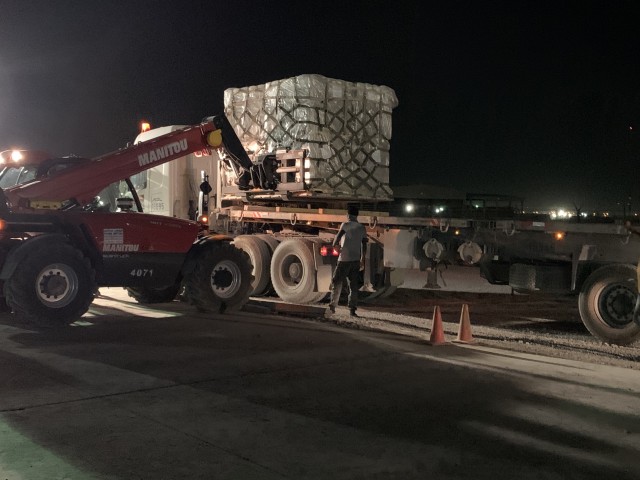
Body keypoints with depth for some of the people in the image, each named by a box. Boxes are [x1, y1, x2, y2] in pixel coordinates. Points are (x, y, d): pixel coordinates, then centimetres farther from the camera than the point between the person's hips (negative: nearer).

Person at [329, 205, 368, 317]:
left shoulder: (346, 225, -4)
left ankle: (333, 306, 8)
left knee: (337, 282, 8)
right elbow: (364, 244, 9)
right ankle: (352, 309, 2)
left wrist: (334, 245, -1)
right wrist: (362, 259, 16)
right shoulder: (362, 228, 9)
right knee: (354, 285, 6)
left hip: (344, 259, -4)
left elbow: (338, 236, -18)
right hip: (356, 260, 4)